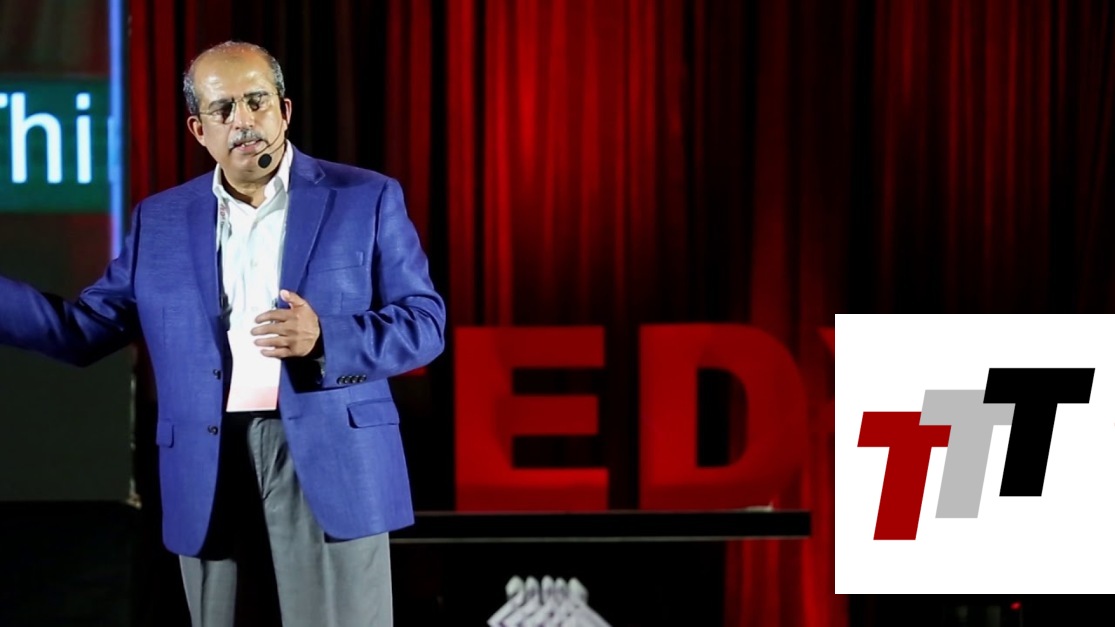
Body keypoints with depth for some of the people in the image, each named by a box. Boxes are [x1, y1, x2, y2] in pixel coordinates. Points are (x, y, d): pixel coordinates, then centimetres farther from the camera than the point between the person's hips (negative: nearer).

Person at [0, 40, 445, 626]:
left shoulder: (366, 199, 3)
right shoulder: (160, 220, 12)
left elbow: (424, 322, 0)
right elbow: (84, 329, 13)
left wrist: (325, 339, -17)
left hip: (329, 468, -3)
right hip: (210, 481, 3)